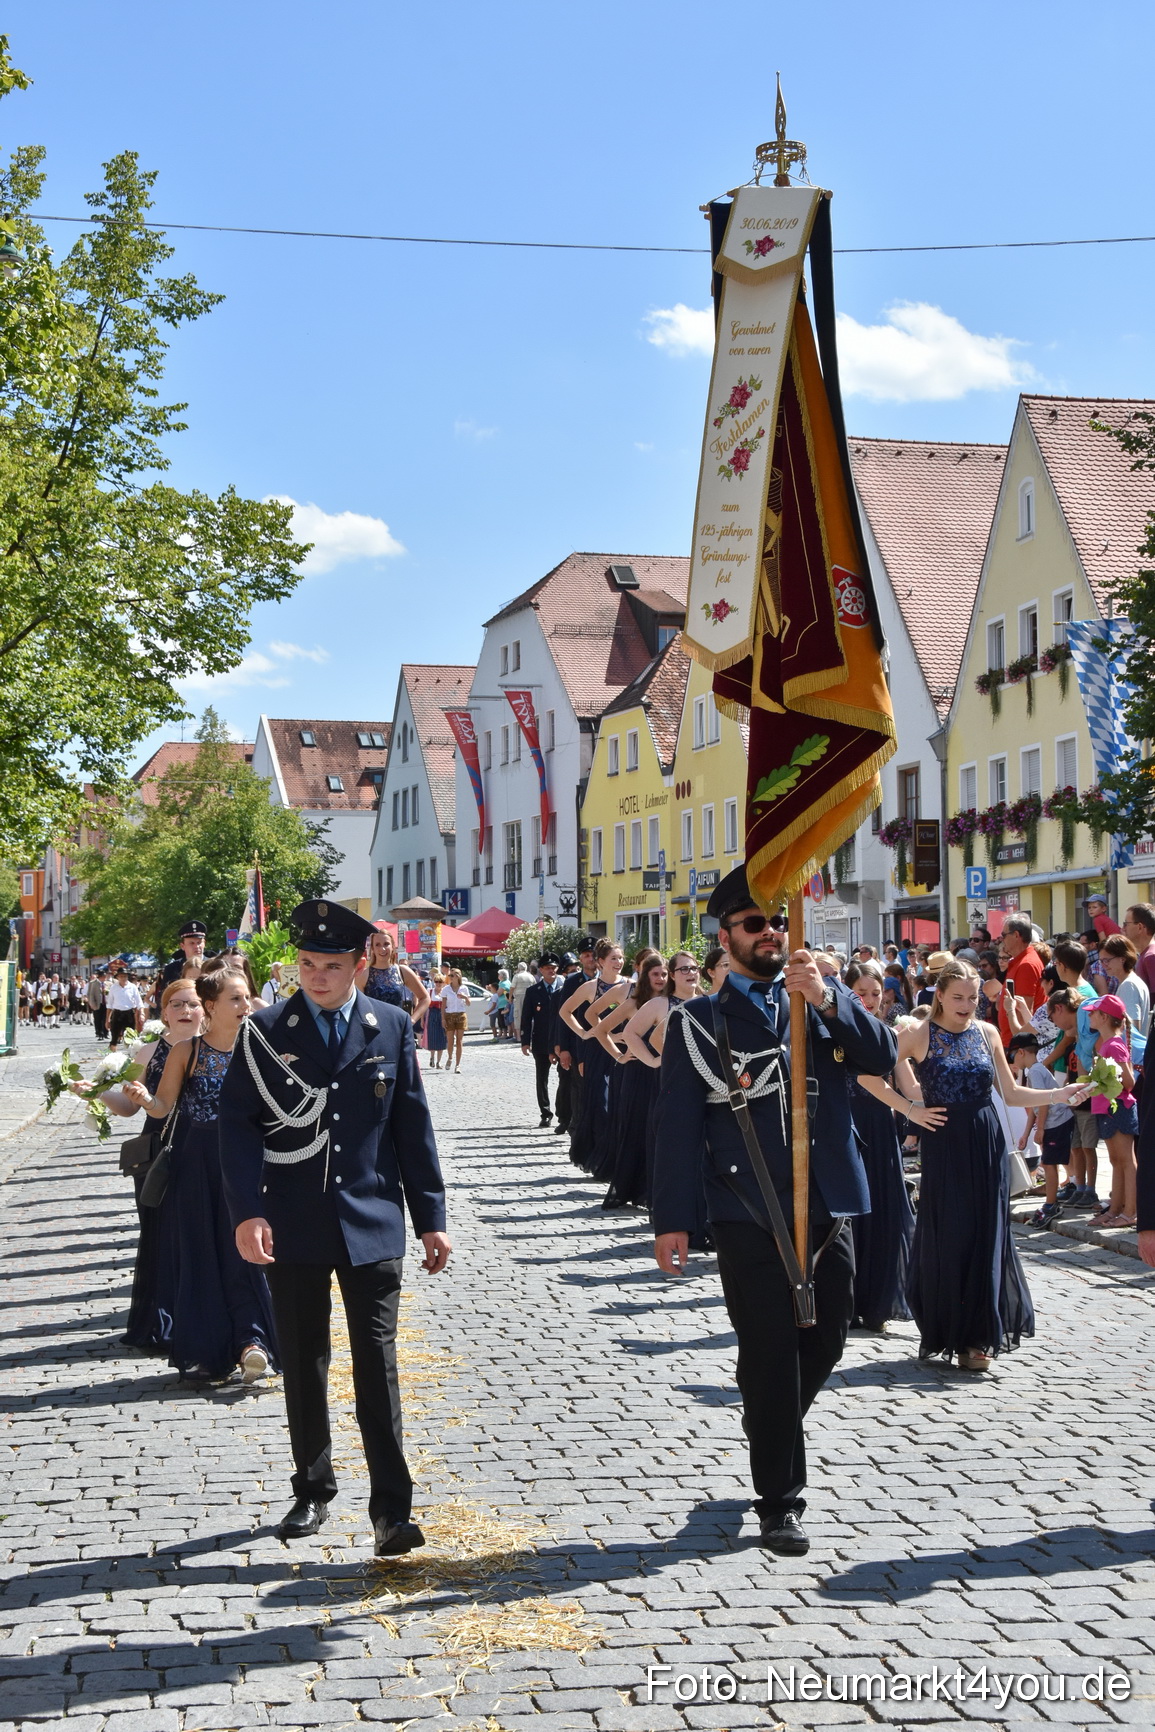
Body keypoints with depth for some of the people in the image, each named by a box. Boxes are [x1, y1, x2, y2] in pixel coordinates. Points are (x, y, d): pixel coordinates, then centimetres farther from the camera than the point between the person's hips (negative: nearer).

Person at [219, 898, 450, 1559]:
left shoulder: (393, 1027, 2)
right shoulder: (266, 1031, 0)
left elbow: (413, 1126, 5)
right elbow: (240, 1124, -4)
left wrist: (431, 1219, 4)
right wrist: (248, 1212, -16)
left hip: (372, 1223, 0)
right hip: (294, 1229, 1)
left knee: (378, 1362, -3)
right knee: (303, 1364, 11)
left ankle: (392, 1508, 1)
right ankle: (313, 1491, 27)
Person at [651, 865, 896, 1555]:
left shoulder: (824, 1002, 10)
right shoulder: (698, 1021, 1)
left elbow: (882, 1055, -6)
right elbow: (678, 1124, -3)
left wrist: (825, 997, -20)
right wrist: (673, 1220, -9)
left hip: (827, 1207, 4)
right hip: (748, 1215, -3)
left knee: (827, 1339, 13)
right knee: (770, 1355, -1)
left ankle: (775, 1432, 42)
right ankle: (781, 1501, 12)